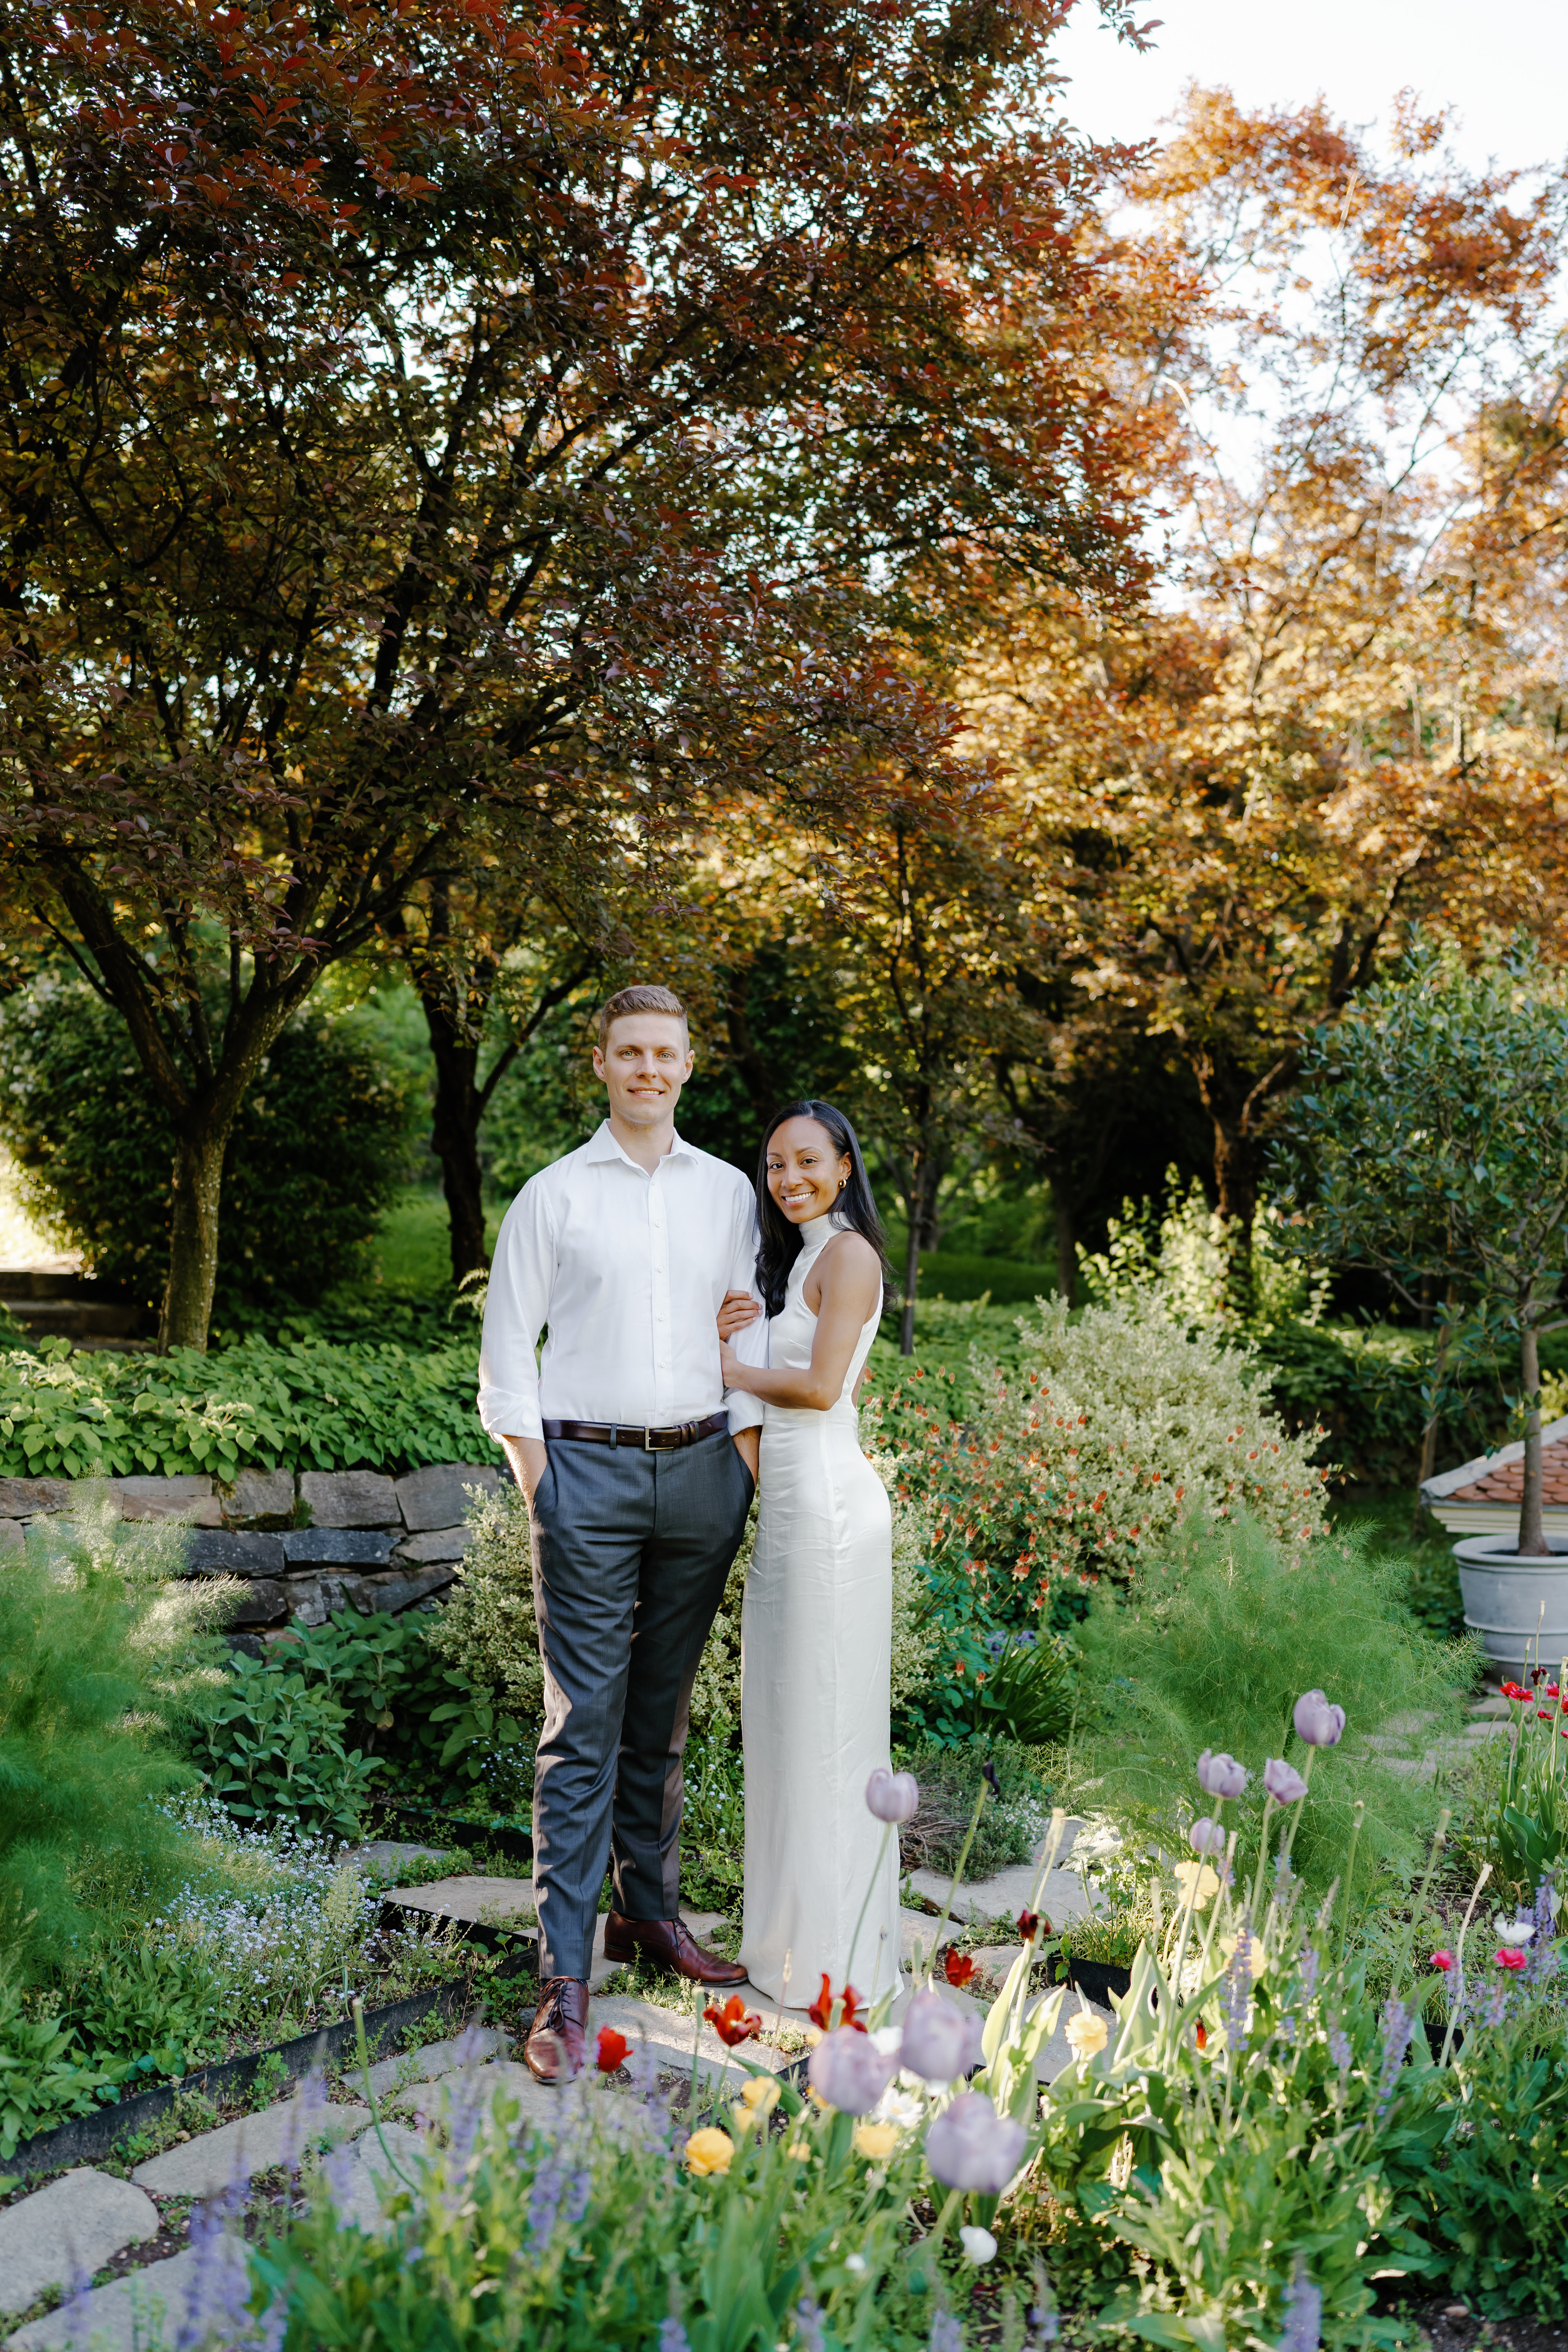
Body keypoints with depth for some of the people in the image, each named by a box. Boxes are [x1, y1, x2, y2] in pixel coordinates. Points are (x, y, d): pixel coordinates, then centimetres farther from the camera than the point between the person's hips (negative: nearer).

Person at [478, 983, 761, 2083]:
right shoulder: (553, 1196, 2)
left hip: (701, 1467, 3)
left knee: (664, 1714, 13)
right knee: (583, 1725, -6)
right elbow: (508, 1351, 2)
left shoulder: (729, 1193, 10)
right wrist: (537, 1483, -5)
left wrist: (747, 1469, 5)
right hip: (590, 1468, -3)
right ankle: (565, 1976, -3)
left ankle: (652, 1910, 27)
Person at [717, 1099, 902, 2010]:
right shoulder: (804, 1257, 19)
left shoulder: (847, 1253, -10)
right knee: (795, 1719, 14)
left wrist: (734, 1369, -4)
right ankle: (805, 1929, 25)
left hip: (826, 1502, -10)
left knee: (824, 1725, -2)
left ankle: (836, 1956, 8)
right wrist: (734, 1335, 4)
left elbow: (821, 1387, -19)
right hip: (796, 1500, 10)